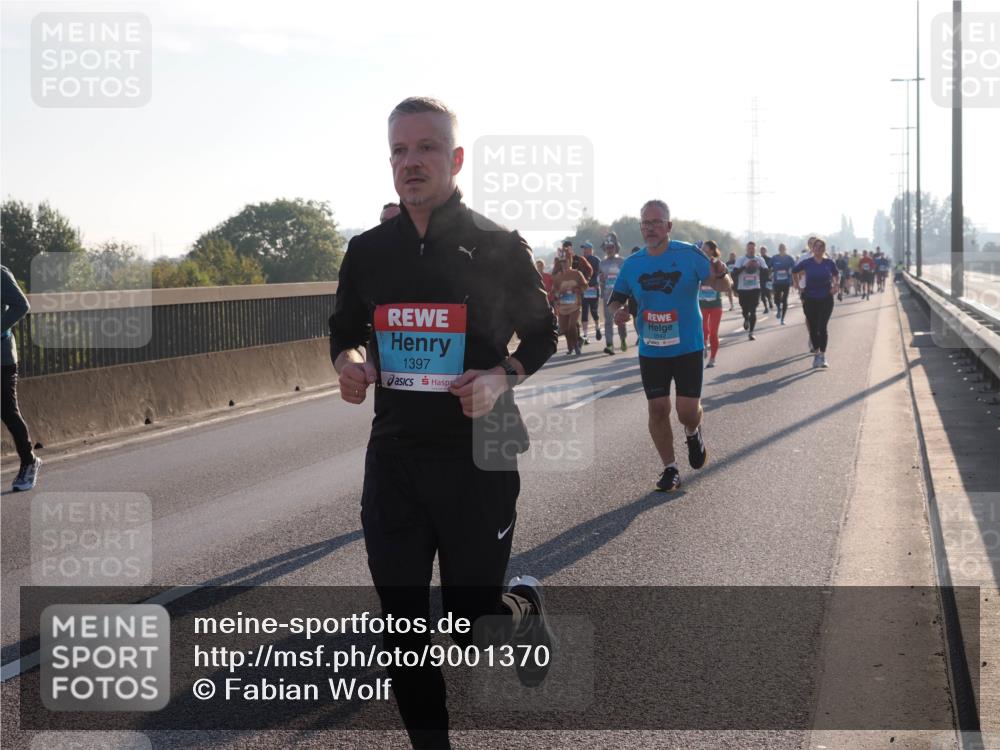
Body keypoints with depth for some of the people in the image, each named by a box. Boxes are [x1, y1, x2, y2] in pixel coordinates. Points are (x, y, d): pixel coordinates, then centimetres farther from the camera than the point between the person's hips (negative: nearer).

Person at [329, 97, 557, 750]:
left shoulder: (498, 247, -4)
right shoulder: (368, 251, 5)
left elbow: (542, 334, 4)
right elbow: (344, 328, 18)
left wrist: (501, 379, -15)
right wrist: (348, 362, -5)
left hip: (480, 457, -3)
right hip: (395, 456, 3)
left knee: (469, 625, 4)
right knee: (403, 623, 5)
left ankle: (521, 603, 38)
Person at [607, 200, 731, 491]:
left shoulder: (689, 254, -10)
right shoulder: (632, 264, 0)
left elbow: (719, 285, -12)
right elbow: (617, 297, 12)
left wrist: (720, 275, -36)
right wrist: (617, 311, -12)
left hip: (687, 347, -3)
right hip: (650, 351, 3)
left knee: (687, 410, -6)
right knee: (657, 409, 2)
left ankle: (693, 434, 31)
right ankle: (670, 468, 18)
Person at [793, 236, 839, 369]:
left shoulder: (829, 263, -1)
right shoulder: (806, 263, -3)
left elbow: (836, 275, 14)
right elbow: (793, 272, 10)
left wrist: (836, 285, -4)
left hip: (826, 299, -1)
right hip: (810, 299, 1)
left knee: (822, 327, -8)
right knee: (813, 328, 6)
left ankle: (822, 356, -3)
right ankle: (817, 353, 20)